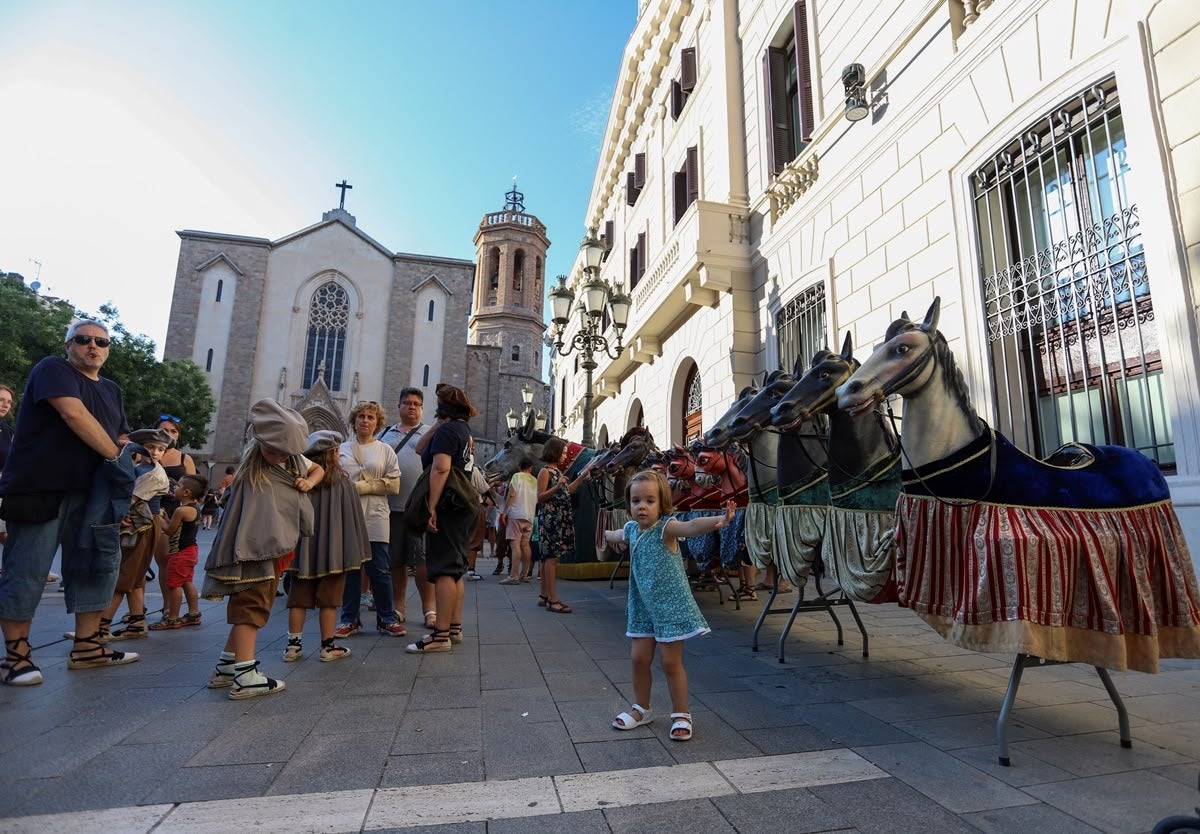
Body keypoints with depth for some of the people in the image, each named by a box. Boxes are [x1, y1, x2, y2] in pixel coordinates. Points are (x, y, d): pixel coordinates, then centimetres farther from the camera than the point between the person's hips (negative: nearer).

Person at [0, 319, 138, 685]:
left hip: (90, 493, 7)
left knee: (99, 564, 7)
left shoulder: (112, 390, 19)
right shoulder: (53, 369, -3)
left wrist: (122, 473, -1)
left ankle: (86, 647, 16)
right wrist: (114, 455, -14)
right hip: (40, 488, -7)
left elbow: (120, 439, 18)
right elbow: (74, 413, -18)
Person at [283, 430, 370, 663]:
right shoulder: (340, 480, -9)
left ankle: (293, 645, 16)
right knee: (328, 600, 5)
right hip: (332, 551, -3)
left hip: (303, 549, 4)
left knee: (299, 598, 12)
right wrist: (355, 550, 1)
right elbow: (351, 516, -8)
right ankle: (328, 647, 11)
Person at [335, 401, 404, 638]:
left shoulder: (385, 450, 8)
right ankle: (350, 619, 17)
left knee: (380, 570, 0)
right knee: (349, 568, 5)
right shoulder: (342, 449, 13)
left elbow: (393, 485, -1)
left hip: (375, 517, -1)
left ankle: (387, 618, 11)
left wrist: (361, 487, -9)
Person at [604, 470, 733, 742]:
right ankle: (641, 709, 33)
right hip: (642, 607, 6)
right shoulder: (631, 529, 2)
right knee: (639, 658, 11)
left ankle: (681, 714, 23)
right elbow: (616, 536, 29)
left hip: (671, 605, -6)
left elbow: (691, 526, -42)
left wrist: (718, 521, -61)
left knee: (671, 663, 3)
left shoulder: (666, 528, -19)